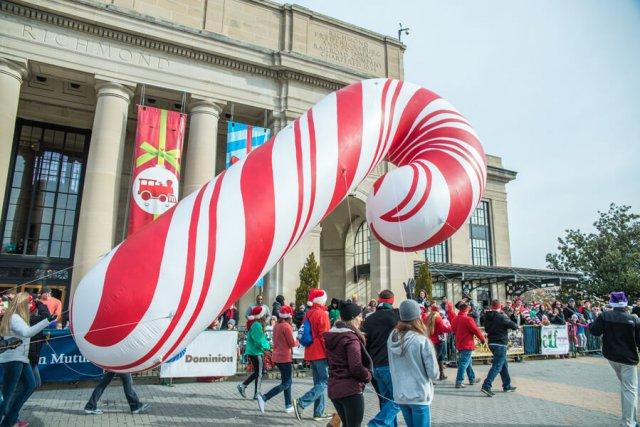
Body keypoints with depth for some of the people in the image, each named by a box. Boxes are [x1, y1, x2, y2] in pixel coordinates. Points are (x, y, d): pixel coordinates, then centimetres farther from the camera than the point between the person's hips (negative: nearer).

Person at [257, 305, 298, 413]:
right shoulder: (286, 326, -17)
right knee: (286, 384, -2)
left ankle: (288, 406, 21)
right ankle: (264, 398, -12)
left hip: (277, 356, 9)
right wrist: (297, 341, 6)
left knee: (286, 381, 17)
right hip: (285, 357, -9)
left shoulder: (276, 326, 7)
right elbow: (292, 343, -16)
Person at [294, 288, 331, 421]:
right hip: (321, 353, -9)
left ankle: (319, 413, 15)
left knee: (319, 382, 14)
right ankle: (301, 403, -14)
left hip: (310, 353, 9)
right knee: (325, 381, -5)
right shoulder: (322, 313, -12)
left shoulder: (308, 314, 12)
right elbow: (324, 336, -16)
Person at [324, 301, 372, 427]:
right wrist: (368, 376, -5)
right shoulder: (351, 338, -17)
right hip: (351, 390, -8)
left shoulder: (331, 335, 8)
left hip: (333, 388, 8)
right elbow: (356, 368, -22)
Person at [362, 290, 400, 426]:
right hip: (391, 365, -6)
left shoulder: (369, 319, 7)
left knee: (386, 400, 16)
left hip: (376, 366, 6)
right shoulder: (395, 314, -7)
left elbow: (364, 344, 8)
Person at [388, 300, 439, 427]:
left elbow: (392, 368, 4)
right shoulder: (422, 341, -19)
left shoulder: (392, 338, -5)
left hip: (399, 395, 5)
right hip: (419, 395, -5)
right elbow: (434, 374, -13)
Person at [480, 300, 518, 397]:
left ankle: (507, 385, 32)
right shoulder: (501, 317, -16)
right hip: (500, 344, -8)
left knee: (504, 364, 21)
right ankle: (486, 386, -15)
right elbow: (514, 326, -9)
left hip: (491, 343, 8)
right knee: (497, 366, -8)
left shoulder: (487, 317, 4)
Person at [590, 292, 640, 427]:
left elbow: (594, 331, -4)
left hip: (611, 356, 4)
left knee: (624, 386, 24)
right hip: (628, 358, -4)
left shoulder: (604, 316, -8)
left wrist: (592, 324, 13)